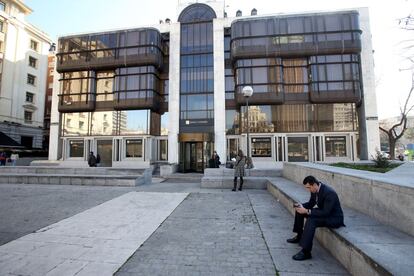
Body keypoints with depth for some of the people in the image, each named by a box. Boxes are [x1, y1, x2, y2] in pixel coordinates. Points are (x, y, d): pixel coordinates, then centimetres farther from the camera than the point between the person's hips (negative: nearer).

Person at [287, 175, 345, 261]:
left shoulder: (329, 193, -30)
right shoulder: (315, 190, -5)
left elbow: (326, 213, -33)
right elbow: (311, 203, 9)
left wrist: (307, 211, -34)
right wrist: (301, 206, -11)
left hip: (334, 218, -9)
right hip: (323, 212, 9)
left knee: (311, 220, -33)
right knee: (300, 210, 9)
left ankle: (306, 252, -26)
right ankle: (299, 236, 23)